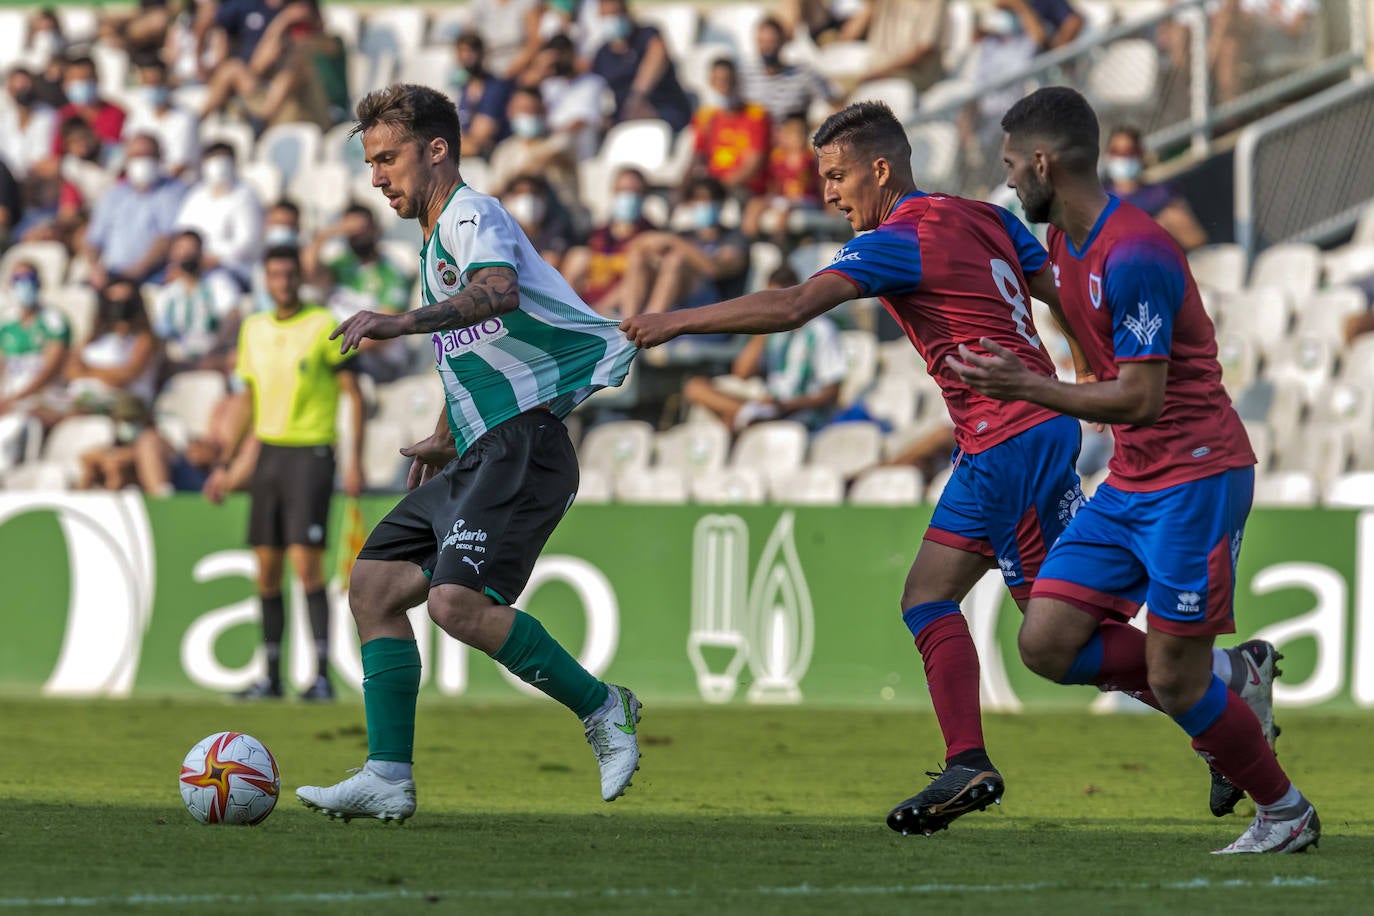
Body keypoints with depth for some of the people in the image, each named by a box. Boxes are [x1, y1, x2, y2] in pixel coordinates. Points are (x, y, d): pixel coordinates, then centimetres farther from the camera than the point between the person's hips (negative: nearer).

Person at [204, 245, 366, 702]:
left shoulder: (323, 326, -5)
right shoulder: (254, 329, 12)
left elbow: (354, 394, -5)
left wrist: (355, 459, -13)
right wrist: (224, 465, 18)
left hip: (311, 453, -6)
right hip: (268, 453, 6)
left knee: (306, 564, -13)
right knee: (267, 570, 5)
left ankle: (322, 675, -11)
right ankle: (271, 676, 12)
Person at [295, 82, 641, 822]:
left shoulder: (471, 215, -8)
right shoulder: (437, 240, 23)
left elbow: (498, 293, -31)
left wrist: (403, 322, -42)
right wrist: (448, 436, 43)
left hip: (522, 441, -10)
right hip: (479, 455, 10)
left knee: (458, 600, -24)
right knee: (374, 583, 3)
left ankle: (602, 710, -8)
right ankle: (388, 778, 1)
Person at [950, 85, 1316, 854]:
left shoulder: (1135, 254, -21)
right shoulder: (1064, 243, 9)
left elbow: (1141, 398, -22)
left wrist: (1027, 388, -22)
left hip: (1195, 479, -9)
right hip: (1129, 482, 9)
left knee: (1174, 681, -7)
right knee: (1047, 643, -2)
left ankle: (1287, 812, 14)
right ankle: (1228, 677, 11)